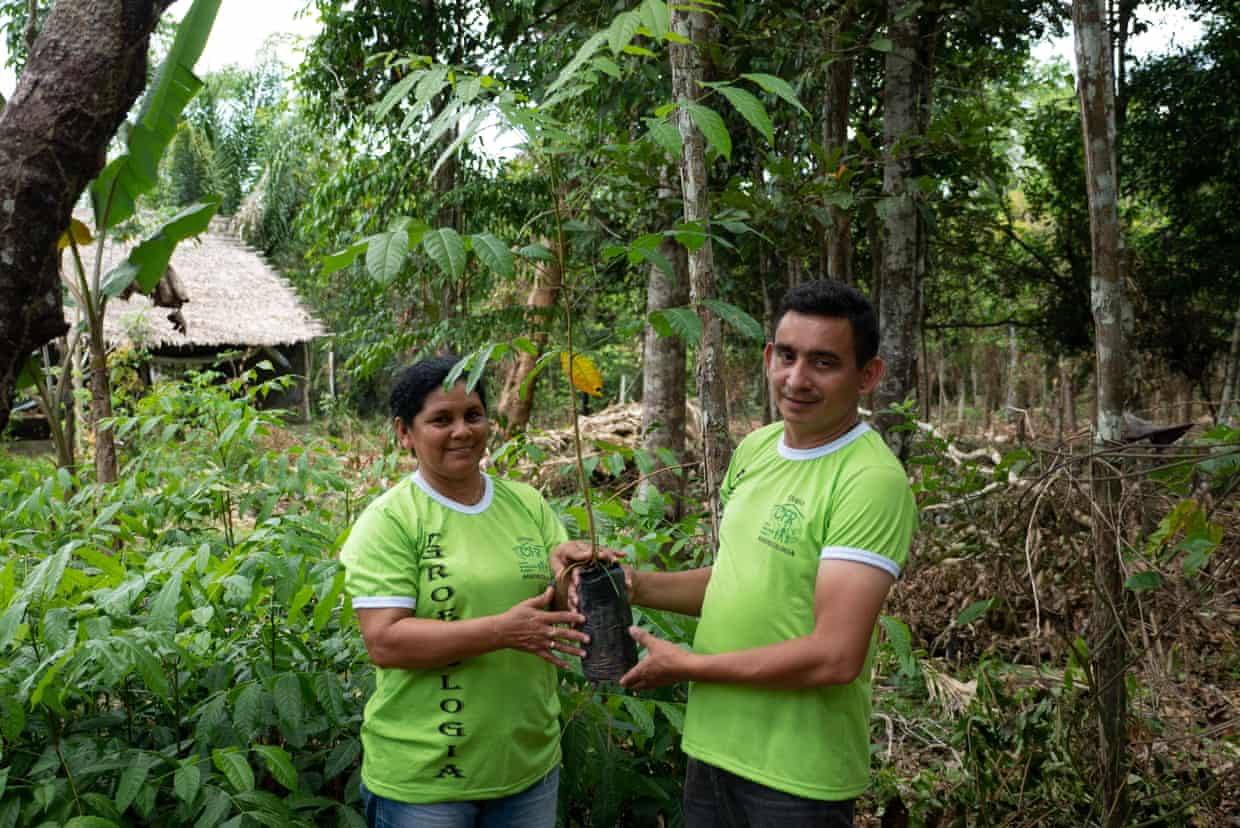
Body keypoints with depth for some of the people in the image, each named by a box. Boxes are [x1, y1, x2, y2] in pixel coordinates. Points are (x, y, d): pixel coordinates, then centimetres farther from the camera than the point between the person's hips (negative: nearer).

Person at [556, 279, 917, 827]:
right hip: (713, 746, 7)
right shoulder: (755, 448, 4)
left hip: (796, 778, -7)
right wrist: (632, 583, -2)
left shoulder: (872, 481, -21)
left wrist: (687, 666, -15)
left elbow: (835, 657, -25)